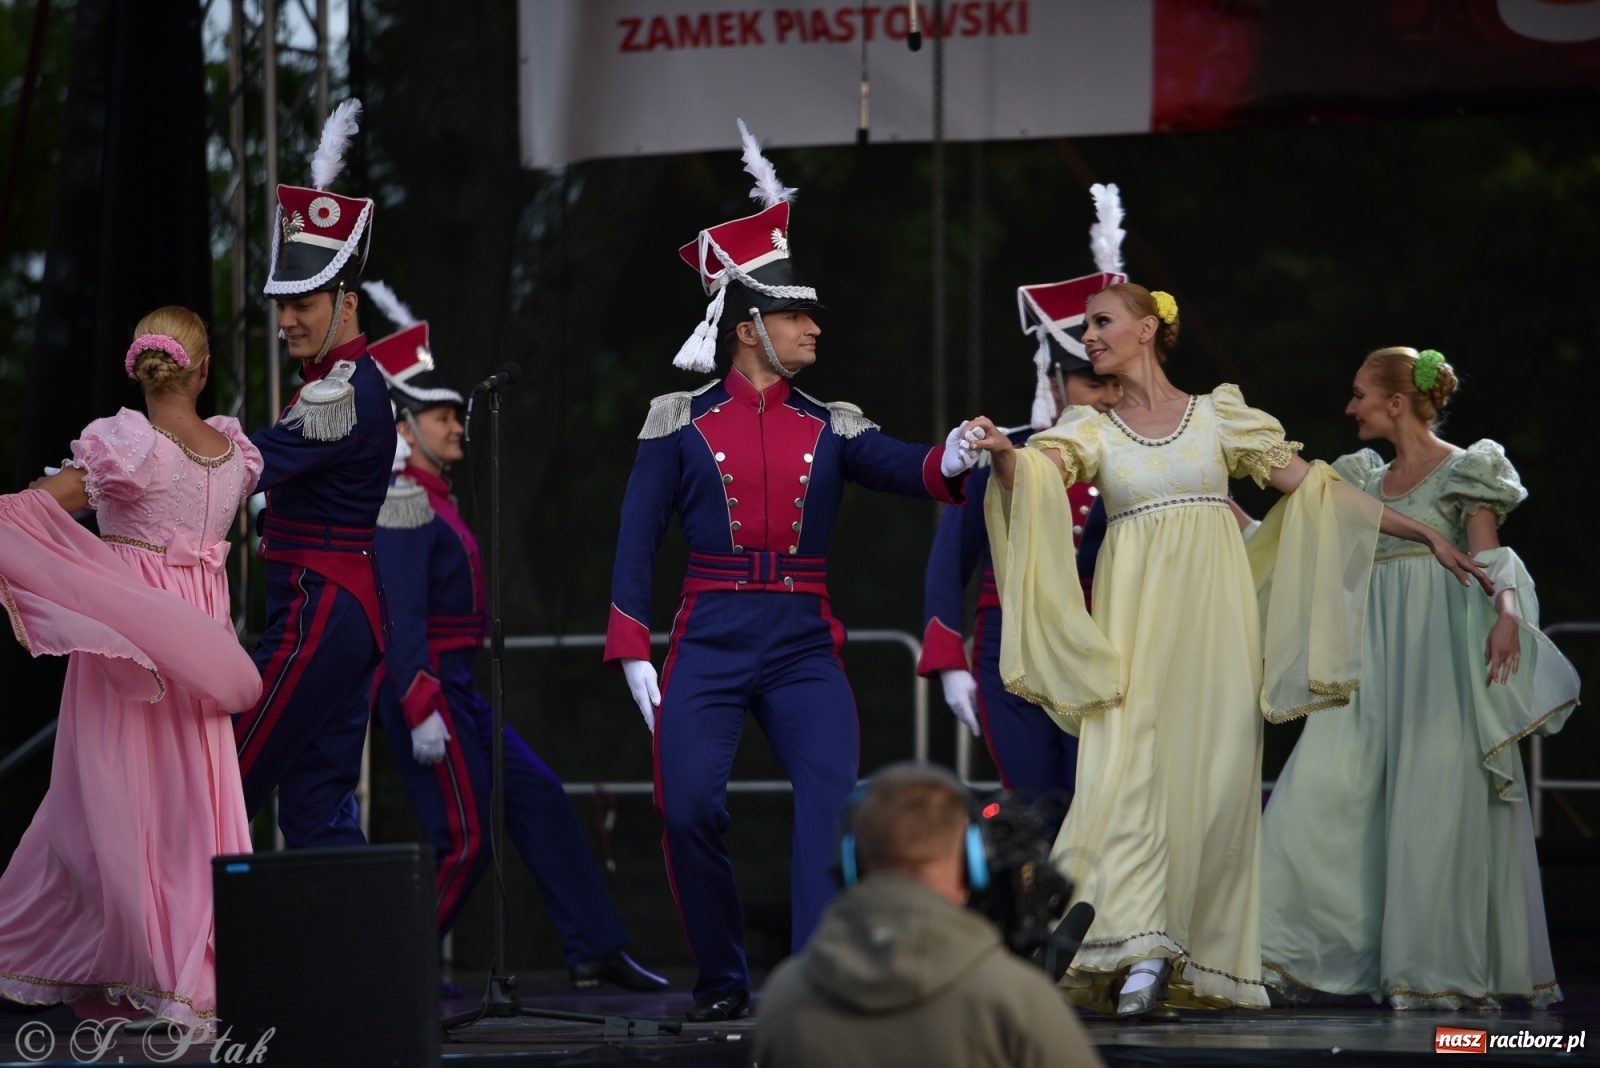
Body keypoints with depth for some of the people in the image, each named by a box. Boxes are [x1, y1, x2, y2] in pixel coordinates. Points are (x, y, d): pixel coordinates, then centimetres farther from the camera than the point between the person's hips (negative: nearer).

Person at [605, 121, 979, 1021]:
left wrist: (950, 461, -30)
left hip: (803, 644, 2)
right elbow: (639, 541, 3)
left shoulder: (830, 428, 10)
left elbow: (903, 469, -6)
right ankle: (725, 980, 8)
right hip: (711, 642, -2)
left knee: (836, 800, -16)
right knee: (689, 809, -11)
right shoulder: (680, 421, 5)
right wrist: (634, 652, -4)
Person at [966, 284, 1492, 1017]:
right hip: (1134, 621, 0)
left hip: (1213, 618, 0)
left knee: (1215, 774, -4)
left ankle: (1202, 963, 2)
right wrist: (1003, 453, -35)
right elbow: (1038, 470, -10)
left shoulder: (1218, 415, 10)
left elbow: (1311, 488, 9)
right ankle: (1138, 954, -18)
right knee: (1127, 765, -14)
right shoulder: (1093, 432, 11)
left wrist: (1424, 533, 6)